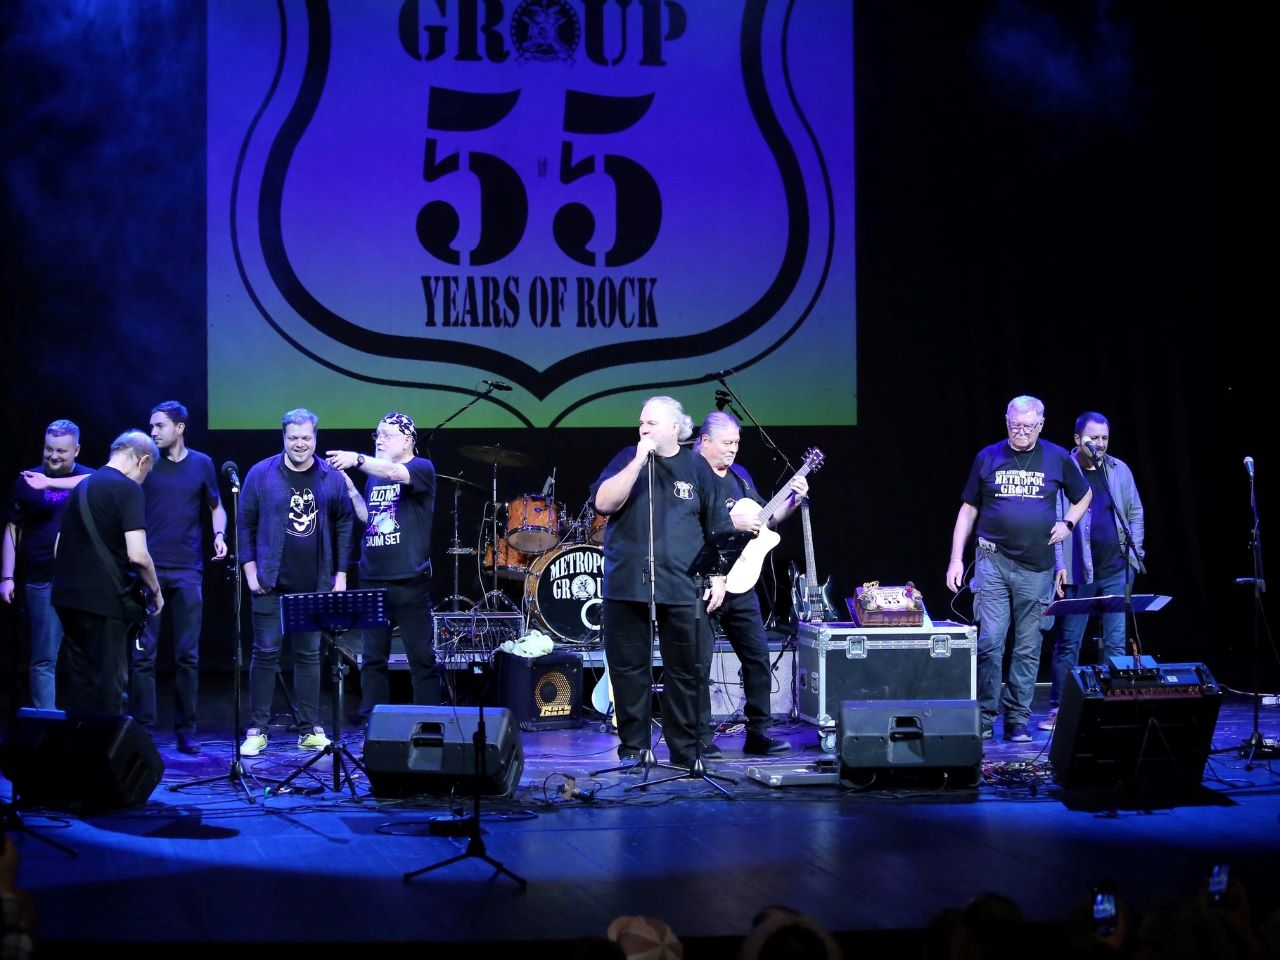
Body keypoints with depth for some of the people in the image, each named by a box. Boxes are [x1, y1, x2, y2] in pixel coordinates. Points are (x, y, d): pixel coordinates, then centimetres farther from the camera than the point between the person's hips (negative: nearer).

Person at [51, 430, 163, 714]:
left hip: (68, 597, 8)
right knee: (108, 687, -2)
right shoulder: (128, 489, -10)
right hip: (104, 601, -8)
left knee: (80, 685, 12)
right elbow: (137, 554, -18)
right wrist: (155, 590, -3)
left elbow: (59, 549, 22)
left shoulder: (81, 487, 16)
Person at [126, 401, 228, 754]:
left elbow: (216, 507, 19)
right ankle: (143, 729, 1)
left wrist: (219, 535, 0)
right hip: (148, 569, -1)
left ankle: (185, 730, 9)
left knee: (187, 655, 3)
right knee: (143, 654, -4)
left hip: (187, 572, 1)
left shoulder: (201, 464, 7)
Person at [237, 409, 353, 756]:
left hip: (315, 585, 2)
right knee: (265, 653, -1)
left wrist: (341, 574, 3)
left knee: (310, 655, 7)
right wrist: (251, 569, -5)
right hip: (271, 583, -2)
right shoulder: (261, 474, -1)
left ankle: (310, 731, 12)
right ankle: (257, 731, 3)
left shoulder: (332, 478, 5)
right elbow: (245, 524, 1)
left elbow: (344, 526, 8)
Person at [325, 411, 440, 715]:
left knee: (422, 657, -2)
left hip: (409, 580, -6)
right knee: (372, 658, 6)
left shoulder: (421, 468, -3)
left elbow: (395, 473, -24)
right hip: (372, 579, 6)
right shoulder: (374, 475, 17)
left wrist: (357, 460, -36)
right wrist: (350, 488, 8)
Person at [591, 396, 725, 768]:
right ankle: (632, 749, 14)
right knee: (629, 670, 4)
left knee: (687, 673, 2)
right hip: (626, 585, 0)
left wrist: (718, 577, 4)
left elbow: (716, 529, 10)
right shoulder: (628, 459, 6)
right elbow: (603, 503, -10)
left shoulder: (696, 468, 7)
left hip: (682, 588, 0)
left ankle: (685, 752, 13)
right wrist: (640, 461, -14)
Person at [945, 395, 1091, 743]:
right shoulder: (988, 457, 4)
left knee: (1028, 648, 5)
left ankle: (1018, 722, 12)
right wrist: (956, 559, 2)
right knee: (989, 642, -8)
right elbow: (968, 509, 8)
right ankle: (984, 720, 0)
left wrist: (1068, 524, 4)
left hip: (1037, 567, 1)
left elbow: (1084, 495, 21)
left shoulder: (1057, 458, 5)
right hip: (993, 562, -1)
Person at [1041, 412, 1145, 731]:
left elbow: (1135, 513, 14)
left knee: (1116, 642, 4)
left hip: (1116, 571, 3)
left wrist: (1134, 554, 4)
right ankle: (1057, 708, 8)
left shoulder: (1120, 470, 8)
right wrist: (1058, 567, -10)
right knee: (1068, 642, 1)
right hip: (1078, 573, -3)